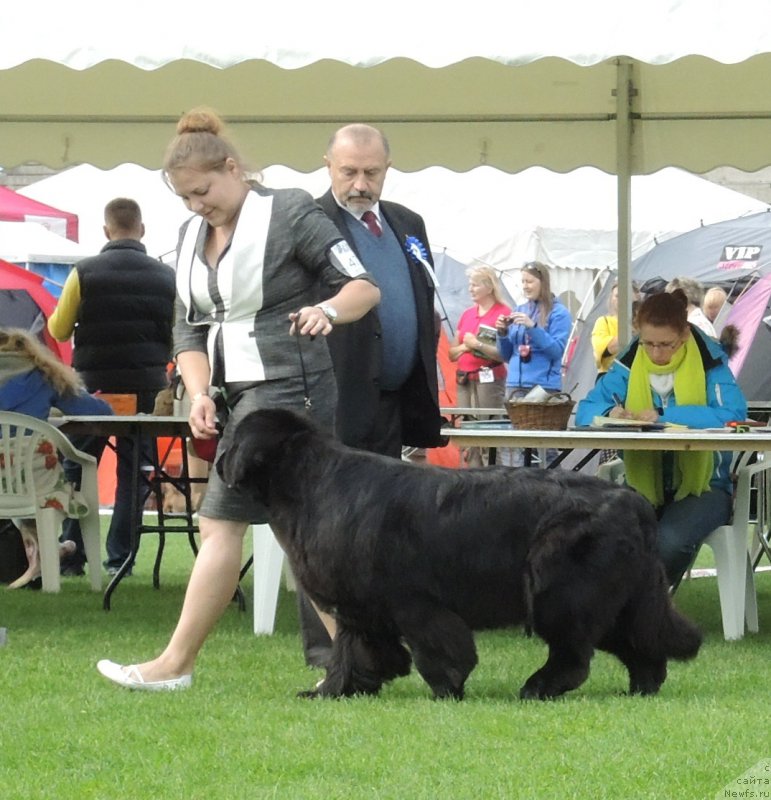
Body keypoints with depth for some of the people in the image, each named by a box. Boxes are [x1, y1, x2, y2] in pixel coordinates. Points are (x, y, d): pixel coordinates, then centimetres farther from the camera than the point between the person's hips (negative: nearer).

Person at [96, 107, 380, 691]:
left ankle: (176, 663, -8)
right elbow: (188, 328, 14)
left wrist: (328, 309, -29)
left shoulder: (290, 214, -7)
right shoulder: (193, 237, 15)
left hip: (286, 386, -8)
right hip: (239, 396, 8)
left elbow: (366, 287, -8)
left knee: (222, 522, -10)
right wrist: (200, 394, -2)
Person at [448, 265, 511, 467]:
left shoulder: (503, 313, -4)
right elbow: (452, 353, 19)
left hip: (489, 379, -7)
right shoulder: (467, 314, 16)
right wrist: (465, 346, -1)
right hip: (464, 380, 7)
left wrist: (477, 344, -14)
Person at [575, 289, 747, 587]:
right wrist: (609, 412, -19)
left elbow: (733, 415, -23)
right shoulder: (630, 363, 3)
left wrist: (665, 415, -26)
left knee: (671, 540, -33)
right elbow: (586, 409, 6)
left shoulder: (709, 361, -7)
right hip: (645, 487, 3)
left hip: (702, 485, -3)